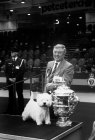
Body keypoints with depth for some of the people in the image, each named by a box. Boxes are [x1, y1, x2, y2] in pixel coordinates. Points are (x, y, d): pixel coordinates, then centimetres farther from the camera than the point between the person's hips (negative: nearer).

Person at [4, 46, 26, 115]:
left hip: (19, 81, -3)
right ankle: (11, 110, 14)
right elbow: (6, 71, 7)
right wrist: (9, 78, -10)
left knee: (20, 95, 3)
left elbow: (22, 71, -9)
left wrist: (15, 78, -16)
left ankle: (21, 110, 10)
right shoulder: (8, 61, 11)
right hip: (10, 81, 3)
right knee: (11, 96, 6)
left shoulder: (21, 61, 0)